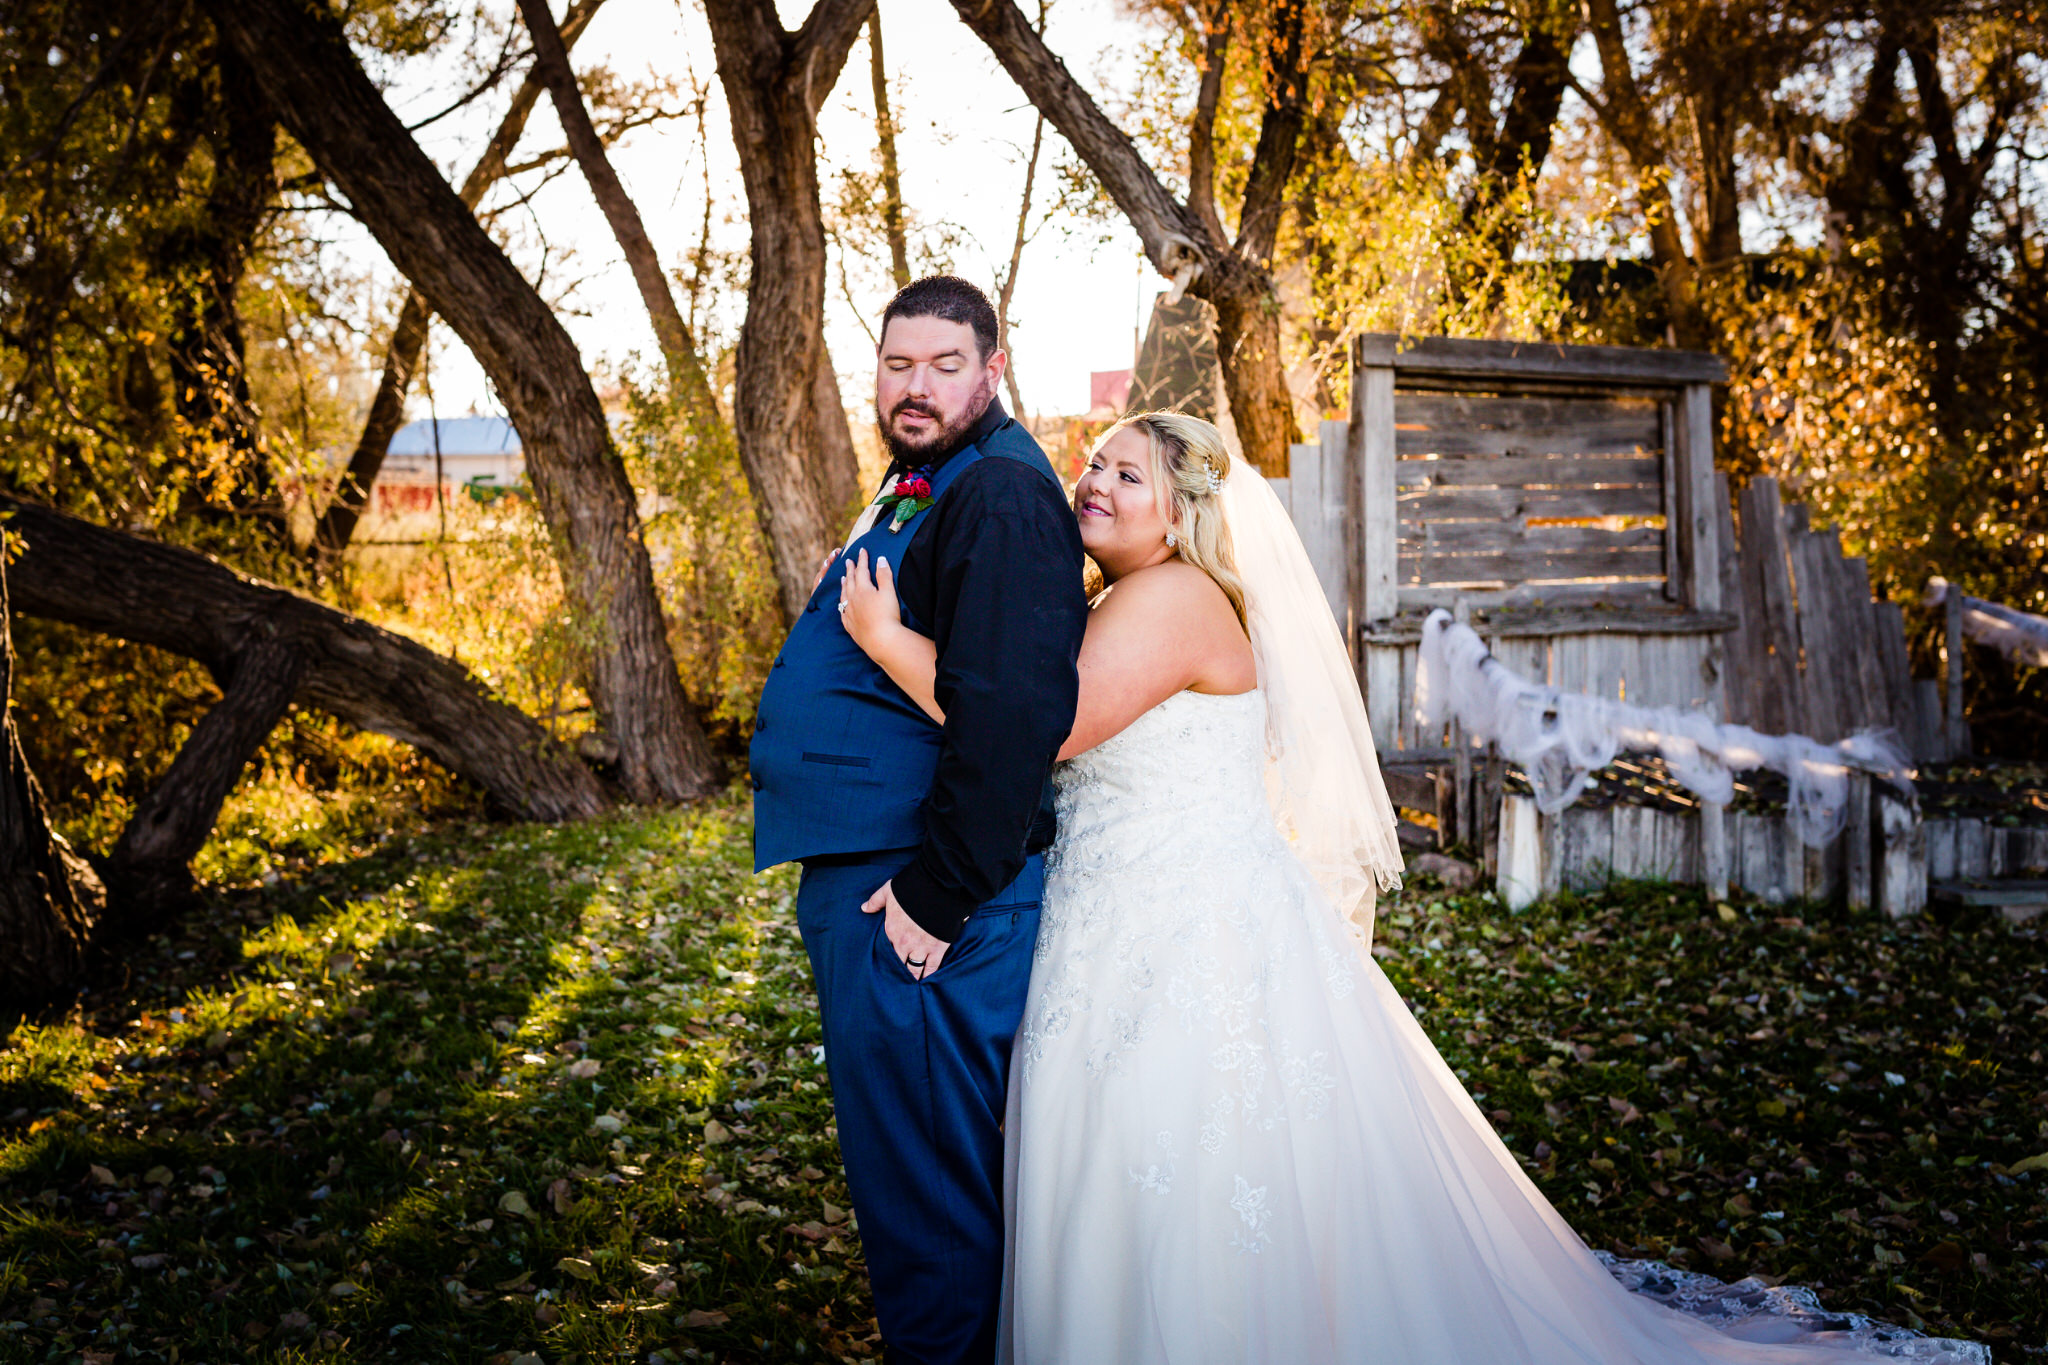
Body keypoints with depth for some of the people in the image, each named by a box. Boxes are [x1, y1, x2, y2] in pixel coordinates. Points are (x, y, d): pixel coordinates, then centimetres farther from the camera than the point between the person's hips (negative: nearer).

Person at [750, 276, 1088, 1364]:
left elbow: (1008, 713, -26)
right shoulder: (921, 485, 17)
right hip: (867, 870, 11)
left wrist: (941, 894, -24)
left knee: (919, 1172, -1)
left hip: (915, 898, -11)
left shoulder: (1002, 497, -17)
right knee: (911, 1155, 22)